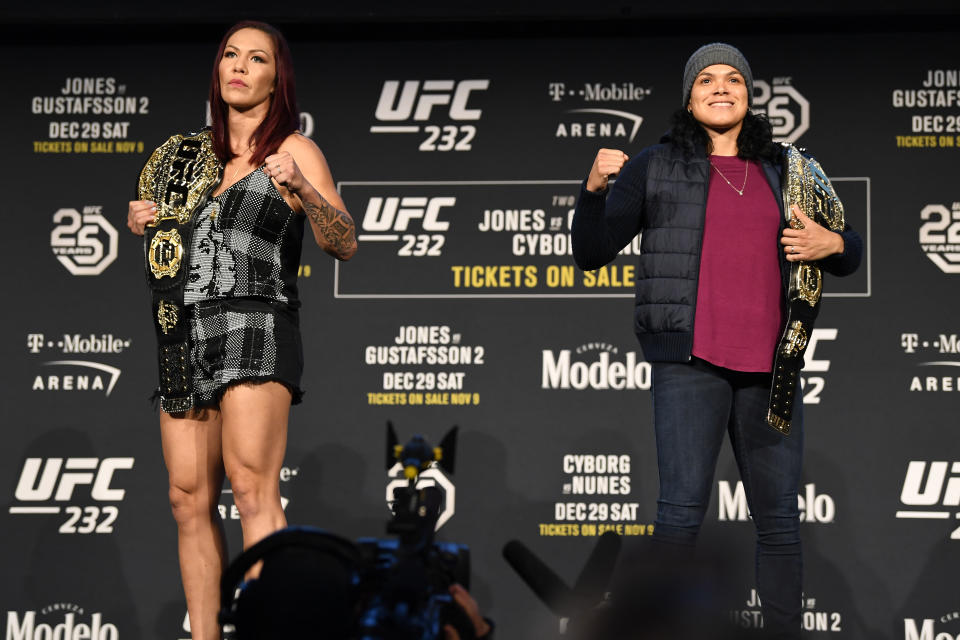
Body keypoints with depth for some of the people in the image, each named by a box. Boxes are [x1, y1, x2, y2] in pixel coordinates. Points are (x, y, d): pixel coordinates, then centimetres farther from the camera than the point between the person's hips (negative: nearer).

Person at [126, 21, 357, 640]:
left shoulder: (296, 150, 4)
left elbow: (345, 243, -6)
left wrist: (301, 188, -23)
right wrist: (142, 223, 12)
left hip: (257, 331, -6)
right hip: (188, 333, 6)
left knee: (252, 486, -21)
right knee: (190, 499, 0)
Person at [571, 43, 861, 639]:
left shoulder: (781, 171, 14)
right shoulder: (656, 166, 5)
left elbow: (851, 253, 20)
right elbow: (591, 253, 3)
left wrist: (832, 244, -4)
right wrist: (594, 188, -15)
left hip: (769, 367, 4)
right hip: (691, 363, -3)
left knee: (780, 518, 5)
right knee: (682, 510, -14)